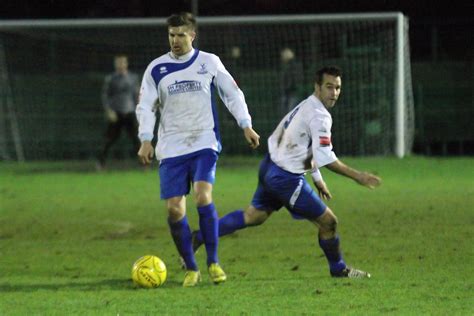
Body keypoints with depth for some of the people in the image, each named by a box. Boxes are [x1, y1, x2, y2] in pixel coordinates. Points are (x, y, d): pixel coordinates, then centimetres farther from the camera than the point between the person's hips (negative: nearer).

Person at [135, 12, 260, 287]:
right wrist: (146, 139, -9)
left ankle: (214, 262, -11)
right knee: (174, 209, -6)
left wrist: (246, 125, 1)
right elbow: (145, 106, 5)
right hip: (171, 148, 2)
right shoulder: (157, 69, 5)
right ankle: (191, 269, 9)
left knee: (203, 196, -22)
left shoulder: (209, 62, 4)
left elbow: (232, 94, 10)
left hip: (204, 143, -2)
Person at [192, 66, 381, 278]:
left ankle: (199, 237, 22)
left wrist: (317, 179, 26)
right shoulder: (319, 116, -20)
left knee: (254, 216, 22)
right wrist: (356, 176, -22)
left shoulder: (306, 106, 11)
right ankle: (338, 269, 21)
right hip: (286, 178, -9)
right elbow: (325, 158, -26)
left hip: (271, 167, 9)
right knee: (327, 221, 2)